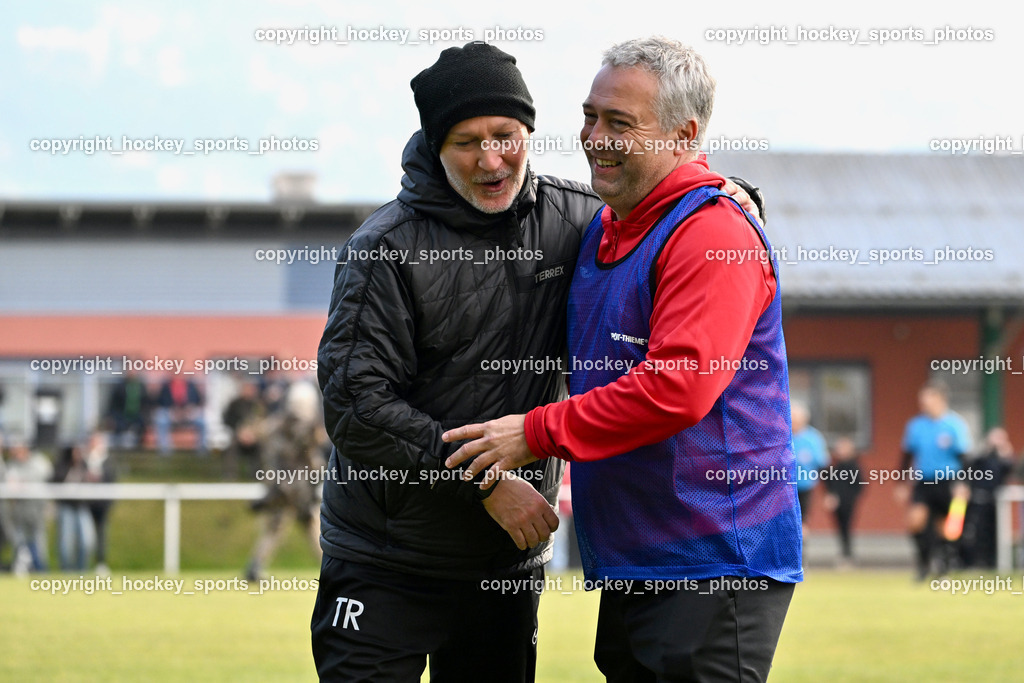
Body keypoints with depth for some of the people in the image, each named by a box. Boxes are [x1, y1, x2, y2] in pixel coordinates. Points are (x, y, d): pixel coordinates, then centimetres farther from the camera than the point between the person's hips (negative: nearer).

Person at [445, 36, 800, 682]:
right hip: (630, 566, 10)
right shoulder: (603, 231, 17)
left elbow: (678, 387, -24)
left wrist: (537, 435, -16)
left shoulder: (712, 235, -14)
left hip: (715, 563, -10)